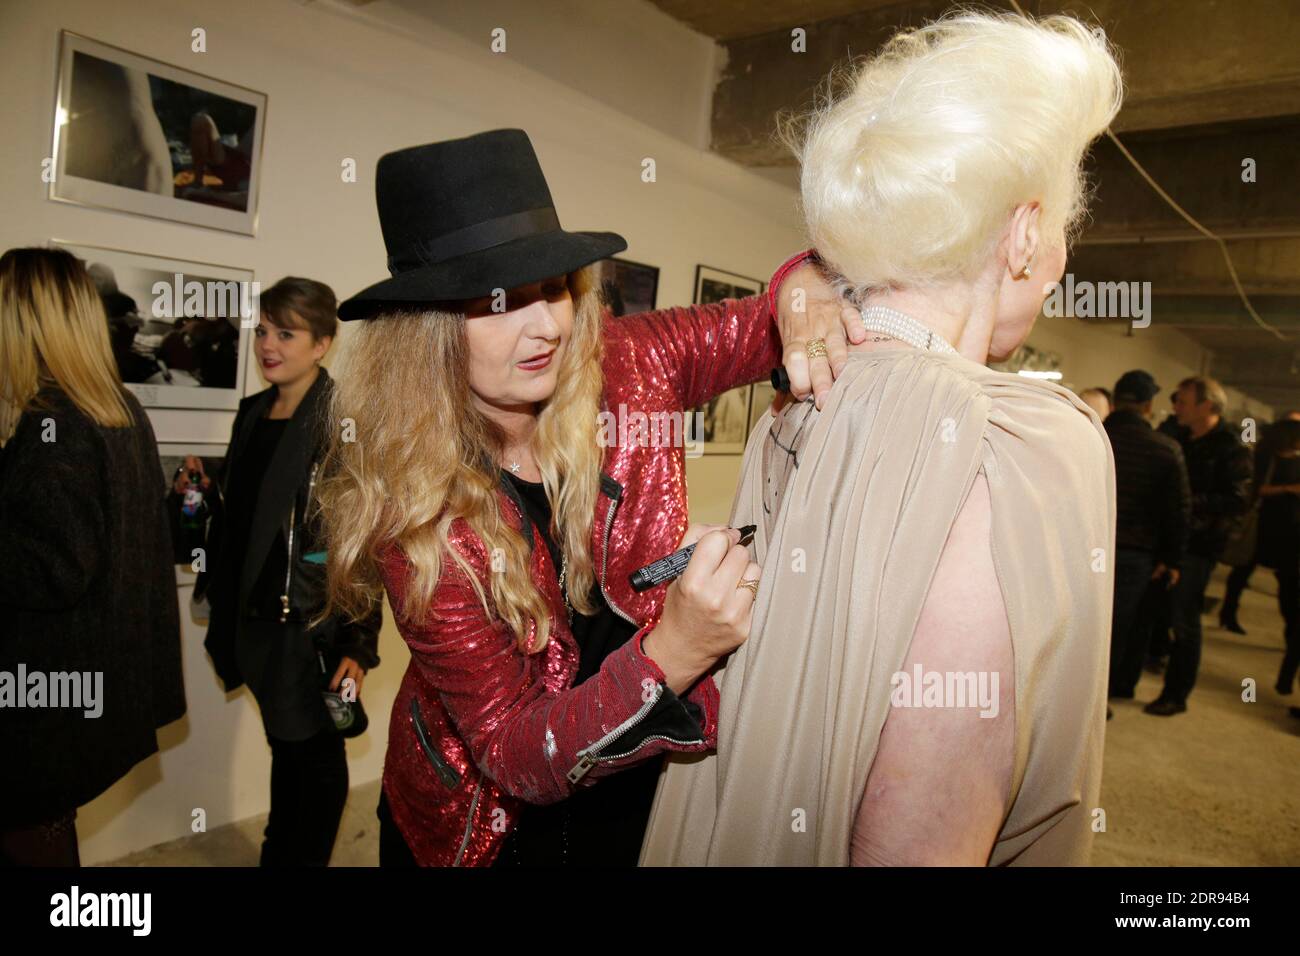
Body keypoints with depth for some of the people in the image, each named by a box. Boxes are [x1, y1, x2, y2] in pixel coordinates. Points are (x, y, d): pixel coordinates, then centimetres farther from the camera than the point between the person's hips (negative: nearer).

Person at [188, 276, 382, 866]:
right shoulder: (253, 413, 8)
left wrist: (359, 643, -20)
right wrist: (204, 490, 0)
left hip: (313, 620, -7)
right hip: (254, 613, 7)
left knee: (315, 755, 10)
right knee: (284, 747, 22)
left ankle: (306, 858, 31)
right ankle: (277, 854, 41)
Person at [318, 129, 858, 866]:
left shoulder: (626, 368, -20)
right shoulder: (412, 508, -26)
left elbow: (769, 322, -8)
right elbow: (516, 755, -26)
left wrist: (801, 294, -32)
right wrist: (672, 654, -43)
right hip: (494, 822, -2)